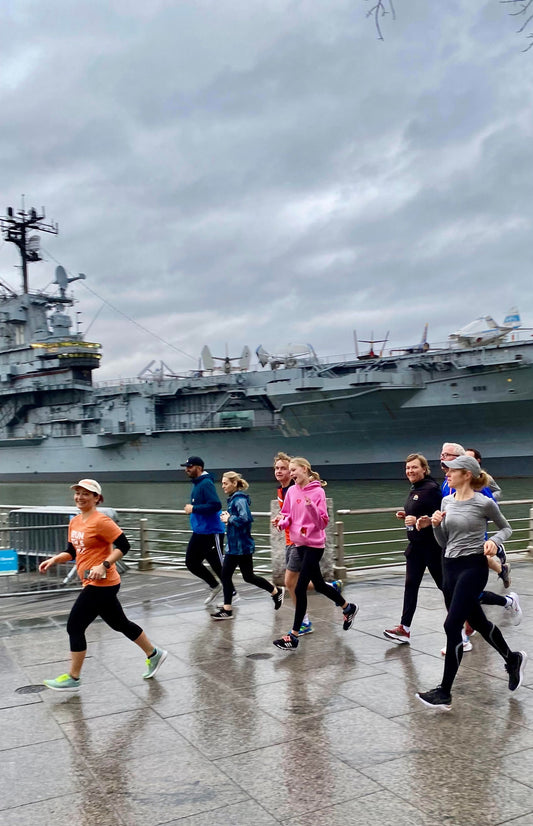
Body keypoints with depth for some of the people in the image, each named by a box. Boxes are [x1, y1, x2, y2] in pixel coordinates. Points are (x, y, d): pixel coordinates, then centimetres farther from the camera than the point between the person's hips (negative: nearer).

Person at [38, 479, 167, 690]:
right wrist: (53, 560, 3)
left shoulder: (100, 521, -16)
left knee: (75, 627, -3)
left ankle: (73, 678, 13)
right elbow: (72, 551, 19)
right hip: (92, 584, 9)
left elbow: (123, 546, -18)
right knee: (120, 624, 17)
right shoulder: (75, 522, 10)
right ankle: (154, 654, 32)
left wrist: (104, 565, -24)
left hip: (102, 584, -9)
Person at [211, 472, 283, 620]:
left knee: (248, 577, 4)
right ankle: (227, 609, 12)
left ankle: (276, 592, 24)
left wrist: (229, 519, -19)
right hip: (233, 545, 9)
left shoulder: (240, 500, -18)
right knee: (225, 576, 6)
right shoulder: (232, 499, 10)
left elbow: (245, 518, -32)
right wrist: (227, 516, 0)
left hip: (242, 546, -9)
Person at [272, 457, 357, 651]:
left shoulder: (317, 492, -12)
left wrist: (312, 507, -29)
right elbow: (287, 514, 12)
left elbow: (323, 522, -13)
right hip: (299, 543, 7)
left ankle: (294, 635, 3)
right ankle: (348, 607, 44)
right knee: (318, 584, 20)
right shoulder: (291, 491, 4)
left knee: (300, 589, -7)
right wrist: (282, 522, -9)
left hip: (314, 544, -7)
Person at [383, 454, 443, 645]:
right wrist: (406, 515, 6)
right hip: (415, 545, 9)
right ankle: (404, 629, 4)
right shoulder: (414, 489, 12)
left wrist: (418, 520, -30)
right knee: (411, 585, 4)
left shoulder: (431, 488, -16)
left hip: (431, 545, -9)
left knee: (443, 584, 6)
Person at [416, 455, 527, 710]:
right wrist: (436, 525, -7)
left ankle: (444, 692, -3)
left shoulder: (484, 503, -10)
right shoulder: (446, 501, 6)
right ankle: (512, 659, 45)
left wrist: (494, 540, -13)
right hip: (450, 566, 7)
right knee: (478, 622, 20)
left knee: (452, 625, -11)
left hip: (473, 567, -7)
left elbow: (506, 528, 6)